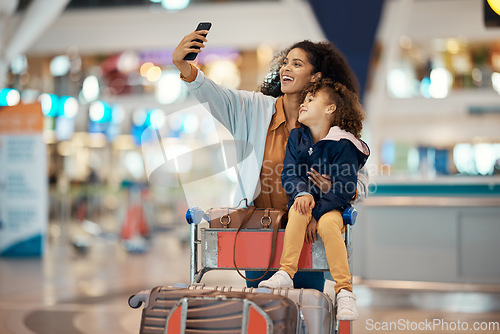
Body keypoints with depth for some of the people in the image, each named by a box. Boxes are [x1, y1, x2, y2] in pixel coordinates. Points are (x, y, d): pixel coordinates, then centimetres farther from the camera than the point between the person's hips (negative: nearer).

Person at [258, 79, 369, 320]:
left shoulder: (343, 145, -7)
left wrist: (317, 215, -22)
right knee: (298, 209, -32)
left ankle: (344, 291, -34)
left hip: (332, 206, -3)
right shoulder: (296, 138, 10)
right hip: (305, 200, 3)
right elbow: (289, 173, 0)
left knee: (328, 224, -35)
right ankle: (286, 273, -36)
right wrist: (302, 192, -23)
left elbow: (344, 188, -14)